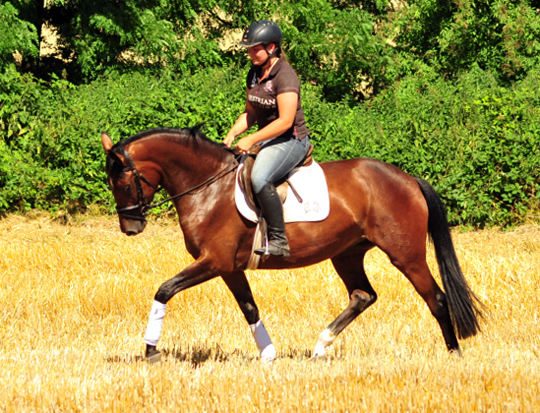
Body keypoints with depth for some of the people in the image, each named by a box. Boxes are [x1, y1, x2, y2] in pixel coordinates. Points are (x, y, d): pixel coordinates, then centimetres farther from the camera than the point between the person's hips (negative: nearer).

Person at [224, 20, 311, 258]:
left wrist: (251, 140, -23)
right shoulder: (255, 74, 9)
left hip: (291, 140, -9)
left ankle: (279, 241, -30)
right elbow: (251, 113, 17)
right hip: (267, 140, 10)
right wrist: (233, 133, -2)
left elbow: (285, 121, -23)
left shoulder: (285, 76, -17)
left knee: (259, 178, -34)